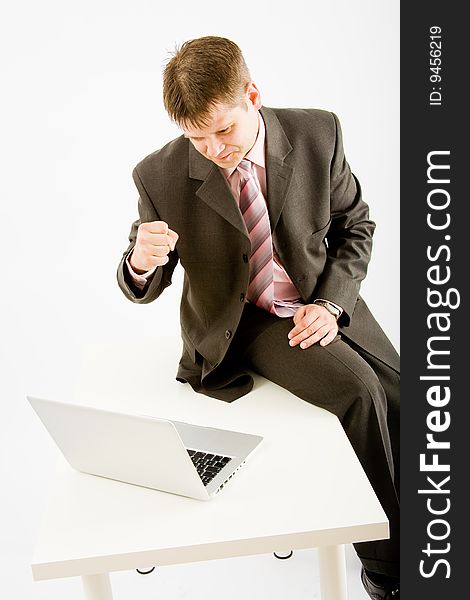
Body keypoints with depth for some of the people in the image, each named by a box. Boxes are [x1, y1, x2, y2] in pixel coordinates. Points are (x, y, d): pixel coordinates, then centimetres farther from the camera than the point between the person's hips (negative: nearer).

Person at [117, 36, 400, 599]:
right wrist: (141, 262, -29)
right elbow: (145, 288, -4)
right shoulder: (160, 175, -14)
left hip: (323, 305, 4)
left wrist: (331, 303, -11)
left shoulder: (317, 134, -9)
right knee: (359, 389, -25)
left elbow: (356, 224, 4)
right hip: (244, 322, -3)